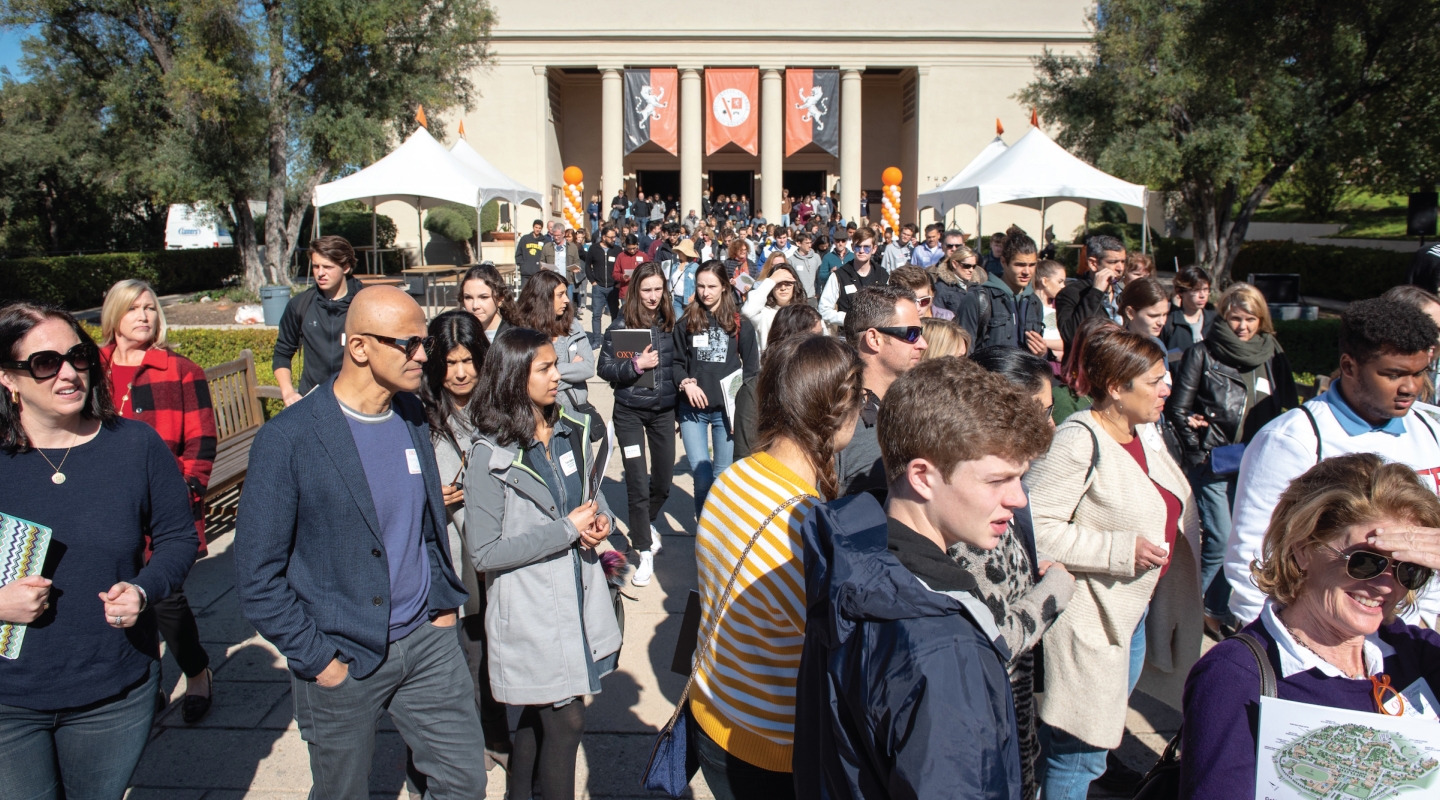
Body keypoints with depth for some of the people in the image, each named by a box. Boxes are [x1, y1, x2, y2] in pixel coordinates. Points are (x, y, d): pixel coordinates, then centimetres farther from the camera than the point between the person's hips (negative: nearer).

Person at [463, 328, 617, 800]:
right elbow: (484, 553, -17)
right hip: (530, 607, -6)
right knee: (566, 720, 1)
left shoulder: (573, 430, 1)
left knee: (540, 710, 22)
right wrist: (566, 530, -20)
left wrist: (601, 519, -7)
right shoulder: (491, 455, -17)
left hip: (579, 592, 6)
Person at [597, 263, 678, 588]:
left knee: (663, 478, 12)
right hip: (630, 411, -3)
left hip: (664, 410, 3)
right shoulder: (621, 326, -8)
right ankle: (645, 552, 8)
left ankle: (646, 522, 43)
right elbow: (604, 368, -9)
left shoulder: (670, 324, 0)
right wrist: (635, 365, -23)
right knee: (638, 483, -4)